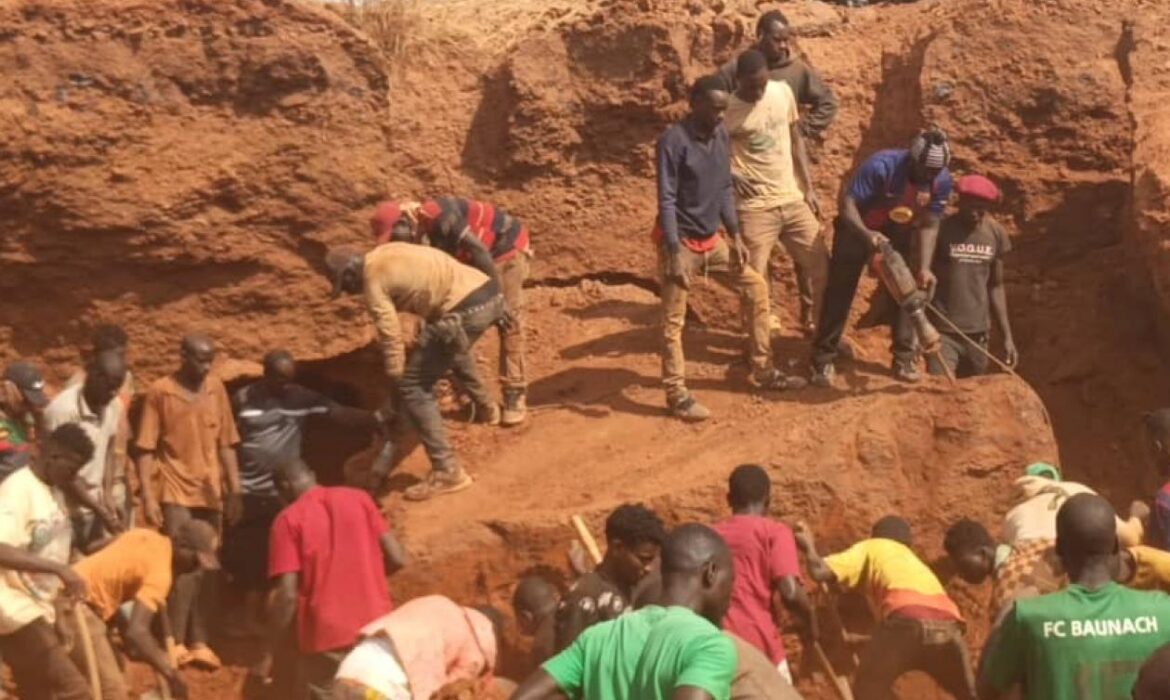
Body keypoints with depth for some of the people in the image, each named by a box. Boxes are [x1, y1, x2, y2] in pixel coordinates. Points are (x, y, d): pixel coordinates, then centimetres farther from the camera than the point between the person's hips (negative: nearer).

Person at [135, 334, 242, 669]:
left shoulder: (216, 388, 5)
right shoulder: (159, 392, -6)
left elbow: (226, 443, 10)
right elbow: (146, 449, -6)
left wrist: (234, 490, 7)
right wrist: (148, 496, -12)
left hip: (210, 493, 4)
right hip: (176, 492, -4)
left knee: (204, 569, 9)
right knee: (183, 565, -13)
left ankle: (198, 642, 17)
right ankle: (176, 644, -8)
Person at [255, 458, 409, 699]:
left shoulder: (289, 519, -4)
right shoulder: (358, 498, 6)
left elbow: (287, 594, -11)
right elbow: (397, 558, 3)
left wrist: (268, 654, -5)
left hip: (326, 637, -4)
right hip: (375, 629, 4)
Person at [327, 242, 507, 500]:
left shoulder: (374, 280, -4)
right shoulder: (385, 255, 20)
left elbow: (391, 337, -4)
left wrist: (393, 388, 6)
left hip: (467, 309, -10)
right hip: (488, 292, 10)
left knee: (412, 385, -1)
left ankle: (447, 472, -2)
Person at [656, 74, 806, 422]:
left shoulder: (722, 136, 2)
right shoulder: (674, 141, -20)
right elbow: (666, 200, -21)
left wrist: (735, 236, 8)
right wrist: (674, 253, -25)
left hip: (712, 239, 8)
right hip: (681, 241, -8)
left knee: (757, 288, 11)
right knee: (674, 321, -1)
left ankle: (764, 372, 21)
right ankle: (677, 395, 8)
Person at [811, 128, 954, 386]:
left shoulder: (941, 181, -20)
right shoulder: (881, 166, -34)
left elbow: (929, 226, -13)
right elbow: (847, 203, -34)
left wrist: (924, 268, -23)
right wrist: (866, 233, -51)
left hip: (898, 234, 4)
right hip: (857, 228, -4)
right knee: (840, 292, -4)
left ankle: (904, 359, 11)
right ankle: (823, 359, 3)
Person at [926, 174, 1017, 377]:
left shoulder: (996, 234, 4)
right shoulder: (940, 230, -10)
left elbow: (995, 287, 13)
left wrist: (1007, 336, 12)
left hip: (978, 333, 5)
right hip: (942, 331, -5)